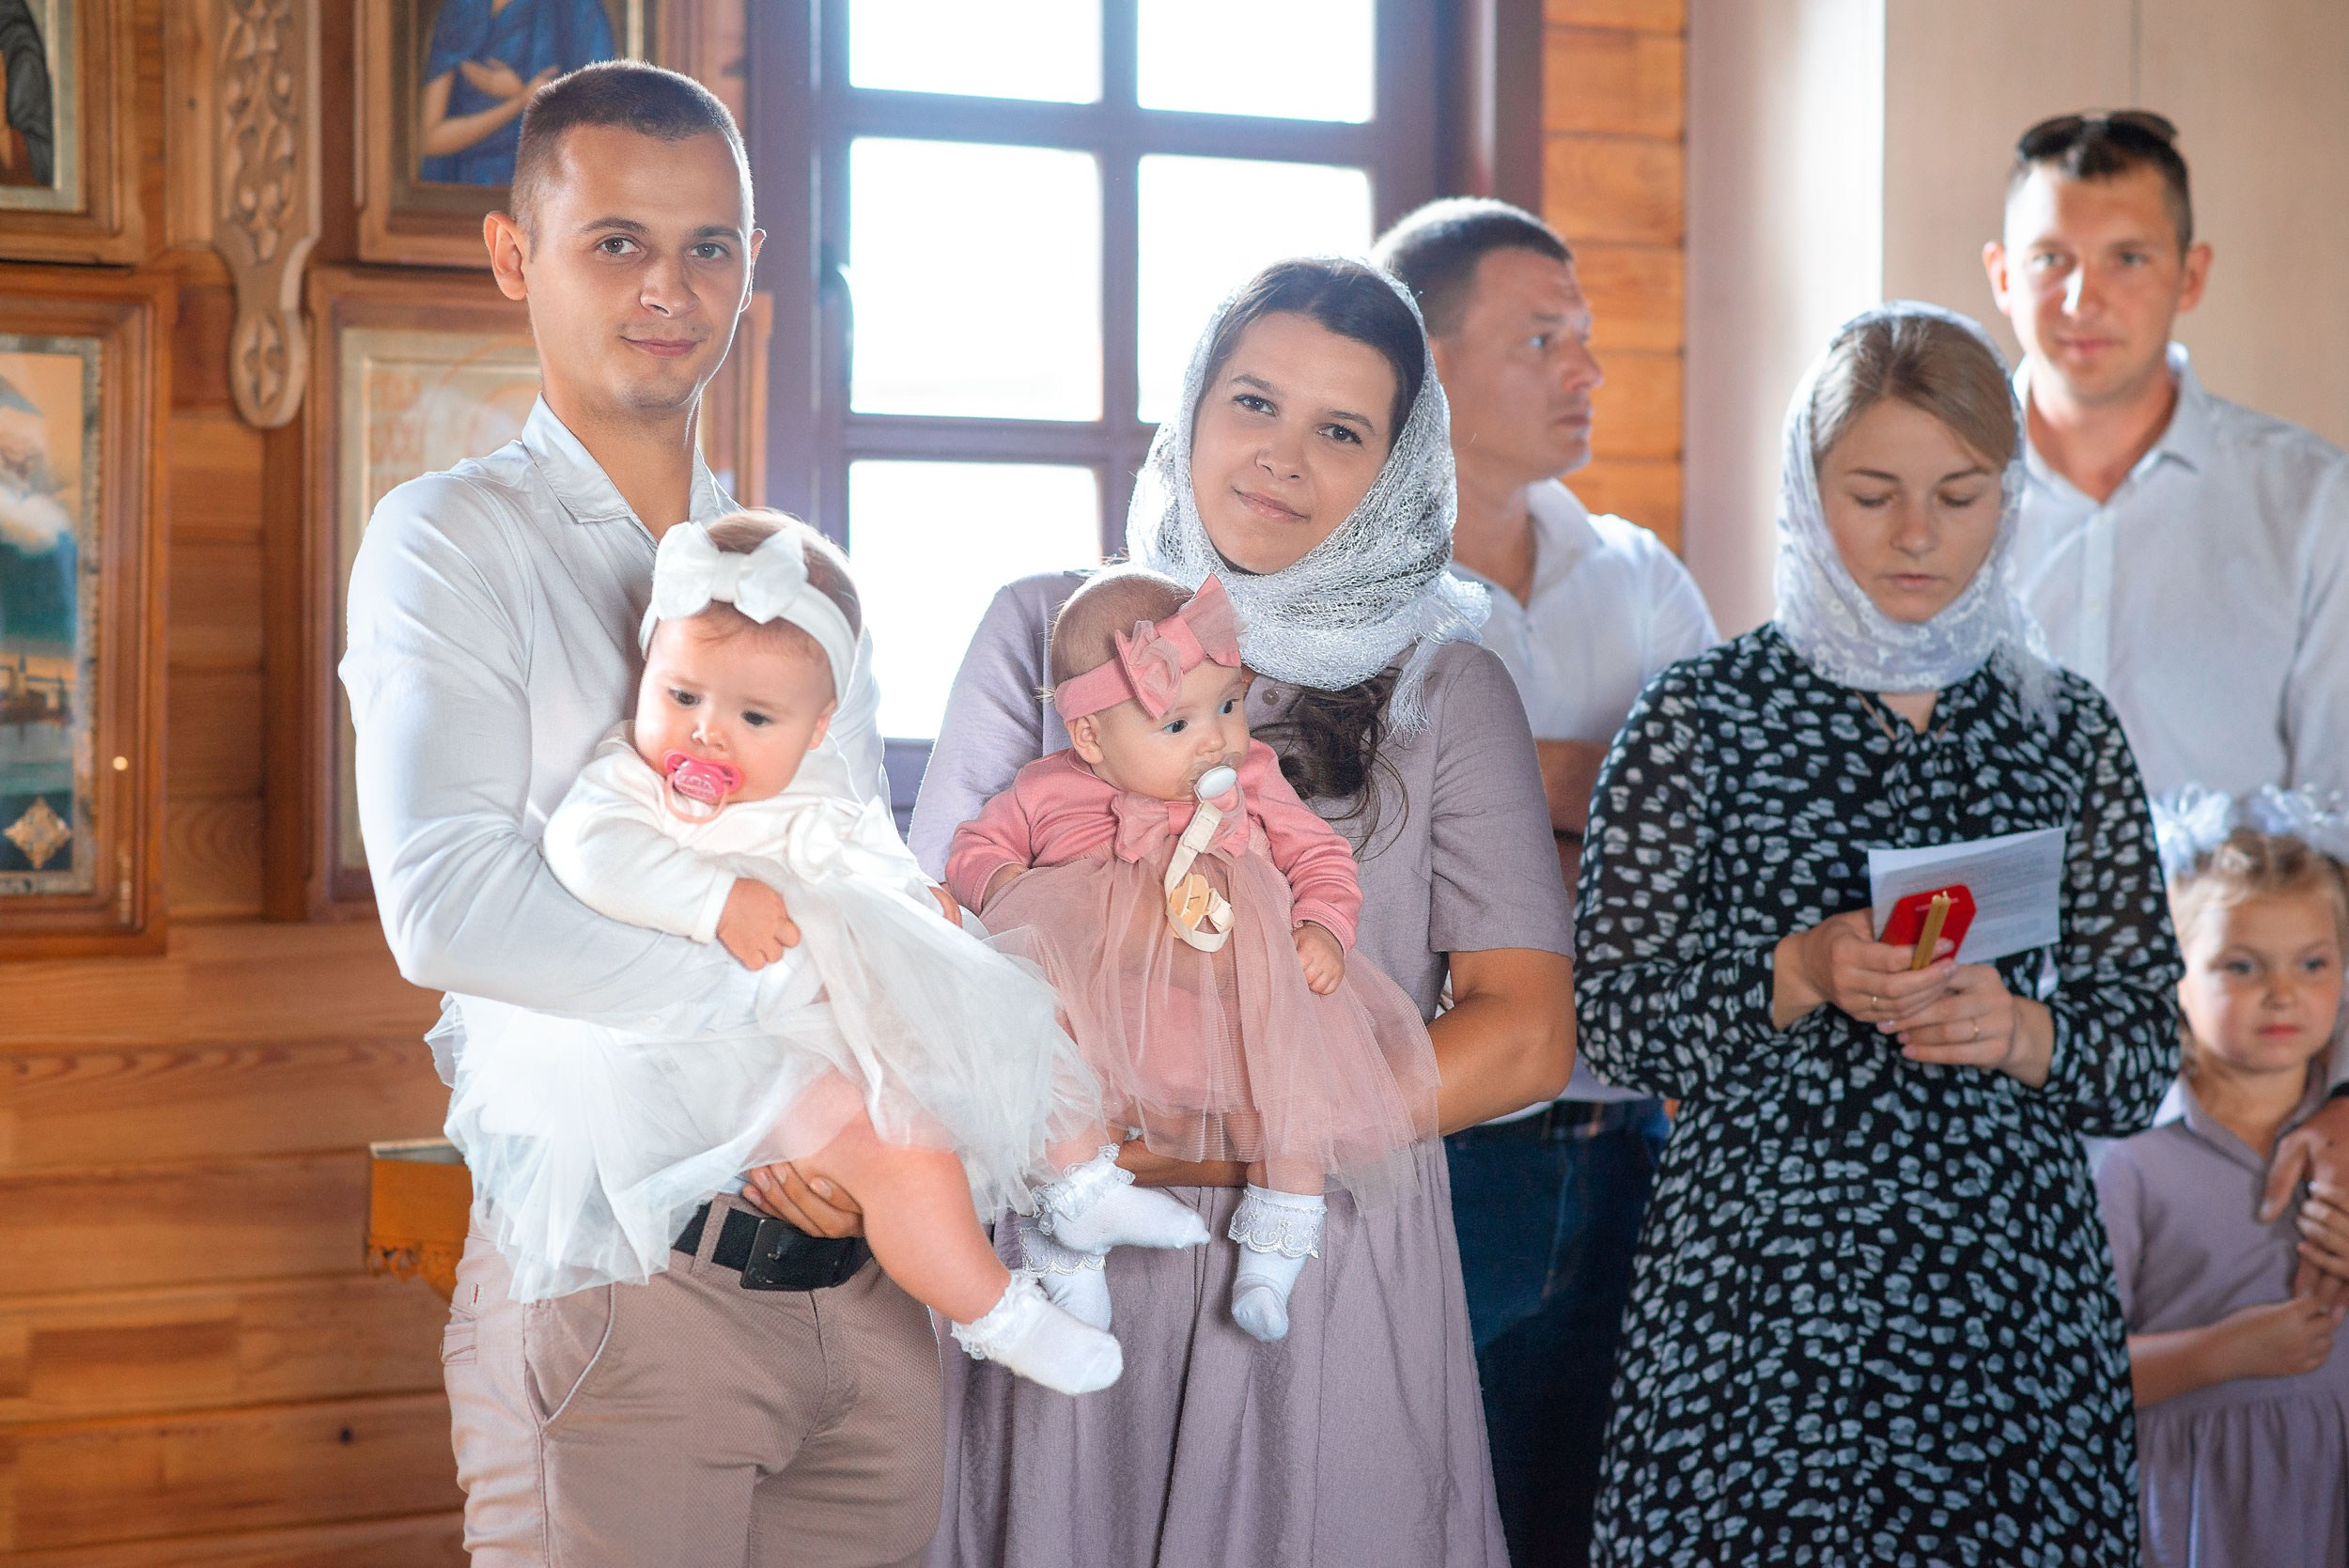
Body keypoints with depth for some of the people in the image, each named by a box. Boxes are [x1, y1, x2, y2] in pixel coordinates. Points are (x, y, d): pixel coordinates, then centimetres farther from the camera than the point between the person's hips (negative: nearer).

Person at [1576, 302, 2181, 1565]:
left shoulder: (2064, 726, 9)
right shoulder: (1700, 713, 1)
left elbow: (2147, 1055, 7)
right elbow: (1609, 1011, -3)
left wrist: (2023, 1030, -13)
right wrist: (1796, 975, -18)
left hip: (2013, 1298, 2)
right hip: (1754, 1293, -2)